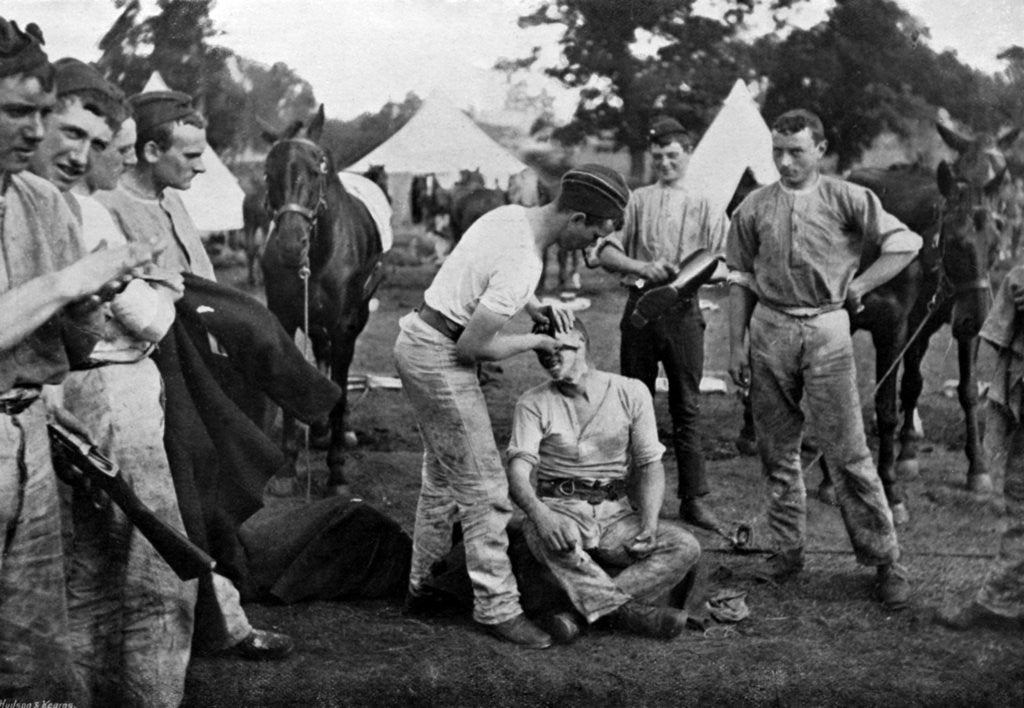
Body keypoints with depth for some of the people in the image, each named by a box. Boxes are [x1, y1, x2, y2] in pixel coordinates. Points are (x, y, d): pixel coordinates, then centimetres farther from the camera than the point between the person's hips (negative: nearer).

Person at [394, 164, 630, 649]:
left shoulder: (511, 214, 2)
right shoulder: (523, 264, -26)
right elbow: (473, 346, -24)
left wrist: (536, 307, 10)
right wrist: (533, 341, -9)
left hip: (416, 337, 10)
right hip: (439, 358, -10)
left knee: (442, 476, 20)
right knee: (483, 487, -4)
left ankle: (421, 586, 29)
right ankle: (497, 608, 3)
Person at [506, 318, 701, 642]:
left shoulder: (631, 392, 5)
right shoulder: (533, 404, 1)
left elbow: (650, 465, 3)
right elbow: (518, 472, -12)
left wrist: (648, 527, -15)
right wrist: (540, 514, -35)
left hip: (616, 512, 3)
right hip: (560, 509, -2)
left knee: (685, 547, -22)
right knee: (549, 538, -38)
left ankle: (584, 610, -32)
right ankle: (629, 611, -33)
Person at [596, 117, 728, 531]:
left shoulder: (704, 207, 11)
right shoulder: (636, 201, 9)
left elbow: (723, 266, 5)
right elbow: (606, 252, -2)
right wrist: (641, 267, -20)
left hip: (683, 309, 0)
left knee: (687, 406, 1)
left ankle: (694, 498, 4)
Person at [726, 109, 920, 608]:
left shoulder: (847, 200, 2)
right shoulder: (754, 207, 8)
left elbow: (906, 243, 3)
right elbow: (741, 280, 10)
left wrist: (859, 287, -3)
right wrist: (736, 346, 5)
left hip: (826, 329, -3)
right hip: (769, 329, 3)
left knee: (847, 451, -4)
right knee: (777, 449, 8)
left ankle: (885, 559, 3)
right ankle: (788, 549, 20)